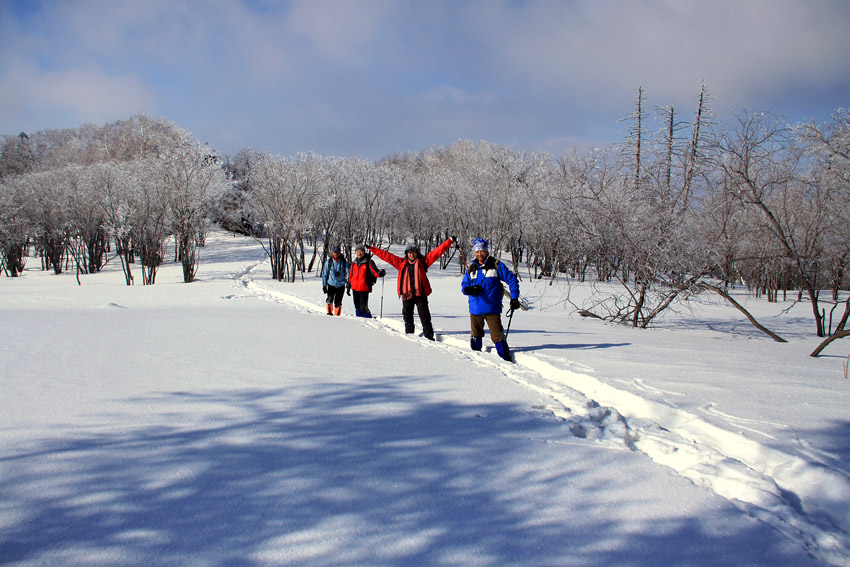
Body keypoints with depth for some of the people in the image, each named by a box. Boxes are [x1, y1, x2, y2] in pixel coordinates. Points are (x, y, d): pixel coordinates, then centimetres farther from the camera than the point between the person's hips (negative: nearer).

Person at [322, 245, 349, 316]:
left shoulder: (344, 262, 0)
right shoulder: (328, 262, 3)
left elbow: (348, 273, 1)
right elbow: (324, 274, 9)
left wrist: (348, 282, -15)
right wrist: (324, 285, 4)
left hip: (341, 285, 0)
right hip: (331, 284, 0)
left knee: (338, 302, 1)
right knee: (329, 299, -19)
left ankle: (337, 315, 17)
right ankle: (329, 312, 1)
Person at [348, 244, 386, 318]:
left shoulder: (369, 262, -5)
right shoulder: (354, 262, 12)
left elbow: (375, 271, -13)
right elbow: (351, 275, 20)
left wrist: (380, 273, -35)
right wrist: (349, 286, 20)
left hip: (364, 288, -6)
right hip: (355, 288, 6)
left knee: (363, 307, -11)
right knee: (357, 306, 14)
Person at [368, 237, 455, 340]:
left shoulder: (423, 261, 6)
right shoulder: (401, 262, 12)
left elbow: (437, 252, 3)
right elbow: (386, 255, 14)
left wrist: (450, 241, -2)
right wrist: (371, 248, 13)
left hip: (420, 294, -3)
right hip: (406, 294, 3)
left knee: (425, 316, -4)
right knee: (407, 316, 12)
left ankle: (429, 336, -1)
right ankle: (409, 335, 27)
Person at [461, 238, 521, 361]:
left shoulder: (496, 265, 0)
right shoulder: (471, 268, 10)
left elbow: (512, 279, 1)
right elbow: (464, 286, 11)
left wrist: (514, 298, -6)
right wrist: (470, 289, -13)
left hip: (492, 309, -4)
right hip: (475, 309, 4)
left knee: (497, 336, -8)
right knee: (476, 336, 15)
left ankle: (506, 359, 1)